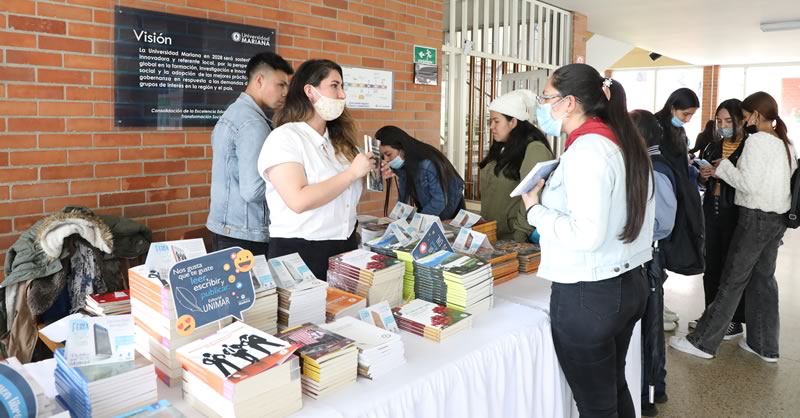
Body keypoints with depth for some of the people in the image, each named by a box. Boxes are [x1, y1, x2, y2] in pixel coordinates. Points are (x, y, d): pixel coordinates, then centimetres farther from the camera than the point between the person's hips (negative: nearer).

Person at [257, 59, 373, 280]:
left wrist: (370, 175, -2)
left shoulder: (338, 138, 8)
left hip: (345, 245, 7)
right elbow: (299, 201, -25)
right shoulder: (284, 137, -11)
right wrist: (352, 173, -19)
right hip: (300, 251, -6)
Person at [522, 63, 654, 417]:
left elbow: (587, 236, -26)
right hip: (630, 282, 9)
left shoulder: (586, 150, -20)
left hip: (587, 295, -9)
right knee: (614, 388, 24)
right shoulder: (625, 142, 8)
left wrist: (536, 209, -14)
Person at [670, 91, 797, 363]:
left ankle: (703, 342, 3)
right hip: (778, 217, 8)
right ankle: (765, 345, 21)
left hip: (757, 217, -8)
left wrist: (722, 168, -6)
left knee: (732, 281, -4)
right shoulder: (785, 144, 12)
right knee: (763, 279, 14)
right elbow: (772, 179, 11)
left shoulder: (757, 140, -13)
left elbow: (748, 184, -19)